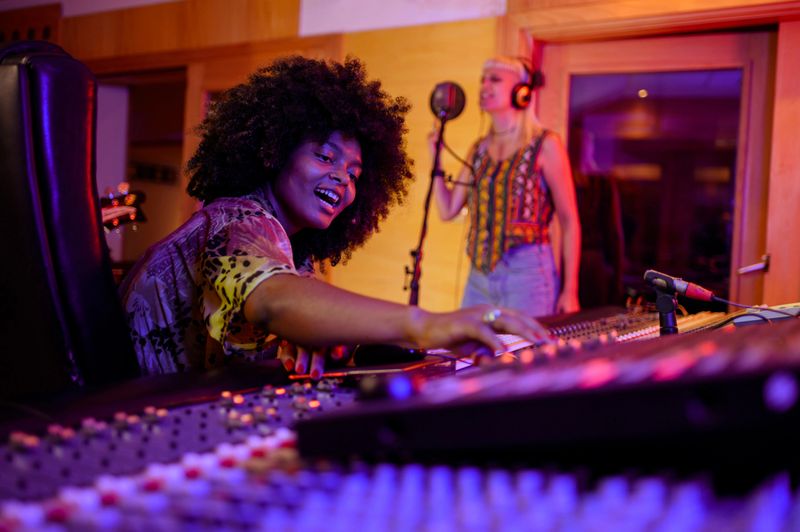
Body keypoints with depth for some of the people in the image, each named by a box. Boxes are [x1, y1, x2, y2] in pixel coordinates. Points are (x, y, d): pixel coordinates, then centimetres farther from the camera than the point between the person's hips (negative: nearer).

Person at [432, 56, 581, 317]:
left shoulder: (545, 145, -4)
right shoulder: (479, 148, 12)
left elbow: (569, 221, -5)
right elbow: (448, 210, 10)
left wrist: (570, 291, -9)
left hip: (527, 274, -5)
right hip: (478, 276, 5)